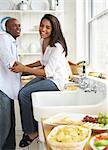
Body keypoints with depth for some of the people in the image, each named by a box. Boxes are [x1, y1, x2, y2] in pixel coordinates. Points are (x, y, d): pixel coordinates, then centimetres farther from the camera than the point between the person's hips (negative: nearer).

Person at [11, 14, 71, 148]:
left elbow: (48, 72, -26)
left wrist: (24, 69, -27)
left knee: (24, 94, -20)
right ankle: (32, 127, 6)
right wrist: (26, 66, 10)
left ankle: (31, 132, -4)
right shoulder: (44, 42, 5)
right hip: (47, 76, 9)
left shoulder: (57, 47, -23)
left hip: (56, 80, -9)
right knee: (22, 92, -6)